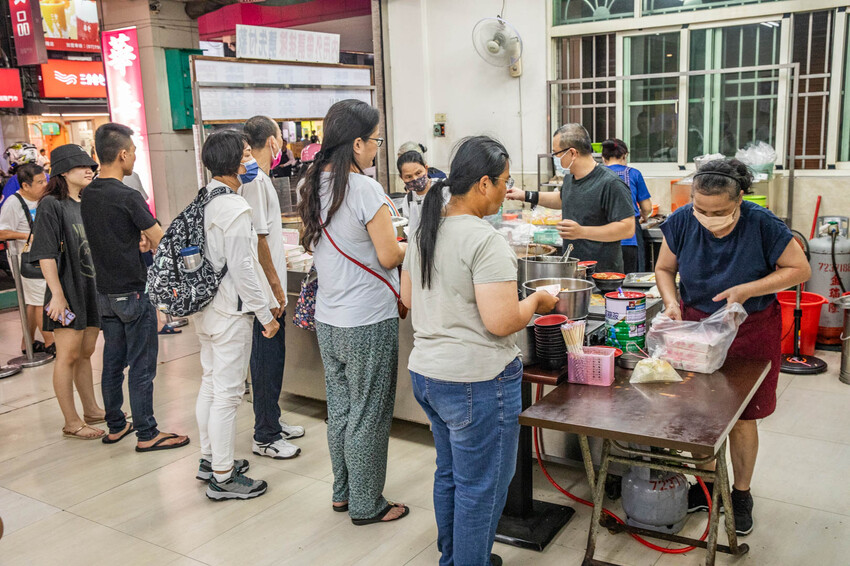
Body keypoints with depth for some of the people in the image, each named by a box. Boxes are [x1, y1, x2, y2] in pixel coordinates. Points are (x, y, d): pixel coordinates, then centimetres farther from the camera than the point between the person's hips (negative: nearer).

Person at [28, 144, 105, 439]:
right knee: (68, 355, -1)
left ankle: (91, 410, 25)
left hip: (93, 289, 7)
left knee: (86, 353, 15)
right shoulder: (51, 205, -9)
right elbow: (45, 254, -14)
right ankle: (71, 423, 6)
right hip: (68, 291, -7)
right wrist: (57, 294, -19)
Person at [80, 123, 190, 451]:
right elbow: (162, 245, -16)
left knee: (113, 362, 16)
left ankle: (115, 426, 27)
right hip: (133, 293, -8)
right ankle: (146, 434, 8)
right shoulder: (128, 197, -18)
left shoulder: (87, 196, 5)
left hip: (104, 292, 8)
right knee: (142, 366, 0)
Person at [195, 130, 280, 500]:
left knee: (210, 384, 19)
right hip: (230, 312, -10)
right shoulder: (234, 207, -20)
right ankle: (222, 478, 9)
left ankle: (210, 459, 33)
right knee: (227, 393, -1)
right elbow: (242, 267, -21)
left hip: (205, 307, 10)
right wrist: (266, 313, -14)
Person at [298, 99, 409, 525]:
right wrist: (407, 244, 3)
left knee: (339, 409, 18)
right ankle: (366, 505, 20)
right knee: (368, 415, 6)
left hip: (327, 320, 8)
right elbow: (389, 257, -18)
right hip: (368, 322, -8)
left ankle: (343, 492, 33)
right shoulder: (365, 189, -20)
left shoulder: (313, 186, 4)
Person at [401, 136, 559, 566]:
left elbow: (408, 297, 17)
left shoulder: (425, 231, 6)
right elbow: (502, 322, -24)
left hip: (425, 372, 9)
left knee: (449, 473, 24)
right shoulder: (484, 240, -21)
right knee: (481, 487, 8)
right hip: (475, 384, -9)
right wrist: (537, 301, -7)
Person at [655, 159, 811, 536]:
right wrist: (671, 302, -16)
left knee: (742, 417, 8)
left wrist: (747, 289, -21)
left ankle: (741, 494, 29)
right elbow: (664, 269, 3)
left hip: (750, 331, -2)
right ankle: (706, 485, 32)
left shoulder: (762, 224, -20)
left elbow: (799, 269, -10)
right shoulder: (682, 222, -12)